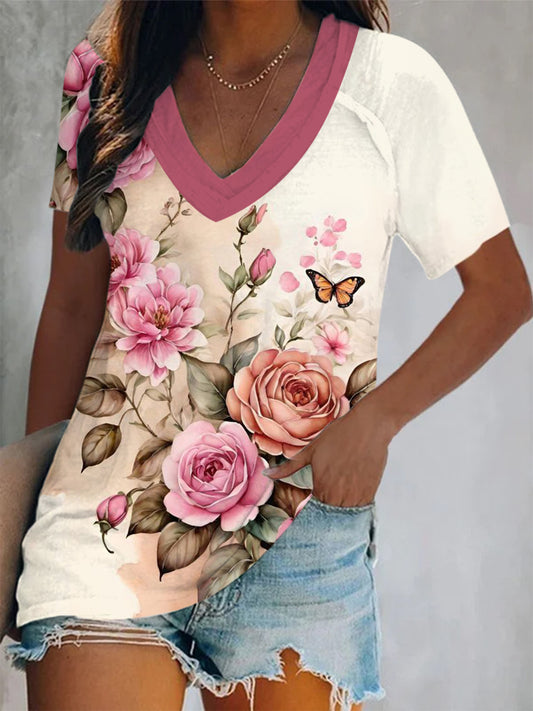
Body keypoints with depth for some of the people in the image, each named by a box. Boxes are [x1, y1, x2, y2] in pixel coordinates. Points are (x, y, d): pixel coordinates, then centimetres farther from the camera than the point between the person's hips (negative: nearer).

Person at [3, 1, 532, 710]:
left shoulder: (392, 80, -1)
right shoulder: (115, 67, 7)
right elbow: (71, 308, 10)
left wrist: (374, 421, -11)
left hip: (299, 531, -1)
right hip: (106, 518, 2)